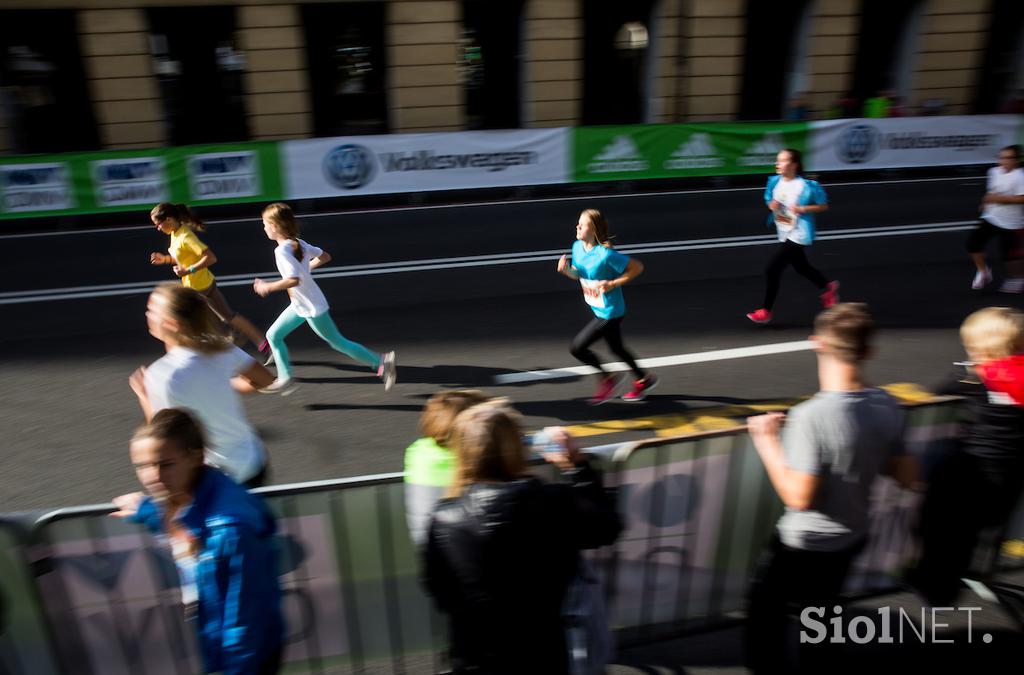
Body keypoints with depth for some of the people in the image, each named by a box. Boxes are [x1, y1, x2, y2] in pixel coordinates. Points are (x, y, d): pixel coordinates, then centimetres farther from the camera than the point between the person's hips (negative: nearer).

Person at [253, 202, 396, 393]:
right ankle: (285, 379, 23)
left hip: (311, 307, -9)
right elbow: (325, 256, 9)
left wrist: (267, 287, -22)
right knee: (273, 335, 15)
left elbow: (293, 280, -35)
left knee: (337, 342, 2)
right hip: (301, 305, 9)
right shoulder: (297, 243, 2)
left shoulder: (282, 251, -24)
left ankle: (381, 361, 10)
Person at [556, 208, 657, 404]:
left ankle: (606, 379, 16)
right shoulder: (577, 246, -3)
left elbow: (637, 267, -18)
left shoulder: (605, 254, -26)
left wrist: (613, 284, -23)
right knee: (616, 348, 23)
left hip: (609, 313, -8)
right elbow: (577, 274, 11)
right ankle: (643, 380, 44)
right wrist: (566, 270, -11)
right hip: (598, 310, 8)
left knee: (577, 347, -5)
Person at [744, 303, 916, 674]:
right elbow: (907, 476, 0)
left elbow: (799, 497, -27)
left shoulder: (811, 416, -31)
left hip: (803, 544, -6)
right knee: (820, 609, 29)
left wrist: (767, 441, -19)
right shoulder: (889, 407, -10)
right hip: (853, 537, 6)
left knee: (764, 609, 16)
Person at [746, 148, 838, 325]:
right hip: (785, 234, 8)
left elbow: (824, 206, -8)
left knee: (772, 269, -12)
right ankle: (828, 287, 52)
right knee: (801, 267, 25)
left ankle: (766, 311, 2)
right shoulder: (775, 181, -2)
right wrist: (771, 205, -9)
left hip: (798, 235, -8)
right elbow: (770, 201, 15)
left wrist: (802, 209, -23)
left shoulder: (806, 185, -19)